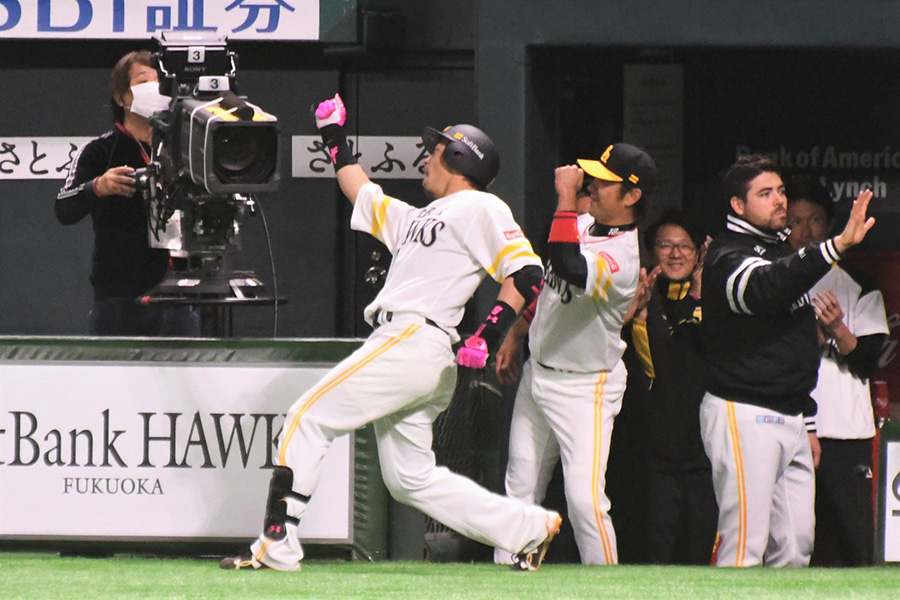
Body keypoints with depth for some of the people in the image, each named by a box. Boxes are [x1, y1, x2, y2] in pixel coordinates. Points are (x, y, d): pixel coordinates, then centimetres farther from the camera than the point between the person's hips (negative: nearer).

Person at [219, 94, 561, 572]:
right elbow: (363, 195, 40)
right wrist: (334, 139, 39)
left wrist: (490, 333, -20)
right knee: (410, 478, 9)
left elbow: (527, 271, -10)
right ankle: (529, 527, 8)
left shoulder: (480, 208, 0)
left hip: (414, 339, -10)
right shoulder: (420, 219, 28)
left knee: (308, 419, -10)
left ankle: (277, 545, -15)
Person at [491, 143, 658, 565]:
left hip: (584, 390, -9)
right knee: (520, 489, 11)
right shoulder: (582, 224, 3)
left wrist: (566, 195, -38)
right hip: (537, 373, 9)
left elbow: (570, 269, -45)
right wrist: (515, 335, 23)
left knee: (584, 498, -18)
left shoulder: (623, 257, -25)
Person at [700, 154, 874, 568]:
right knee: (745, 546, -12)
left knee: (796, 545, 5)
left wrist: (808, 423, 24)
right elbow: (763, 289, -35)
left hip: (789, 418, 9)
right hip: (743, 417, -9)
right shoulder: (728, 256, -10)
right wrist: (836, 246, -45)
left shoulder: (783, 252, 20)